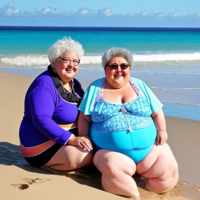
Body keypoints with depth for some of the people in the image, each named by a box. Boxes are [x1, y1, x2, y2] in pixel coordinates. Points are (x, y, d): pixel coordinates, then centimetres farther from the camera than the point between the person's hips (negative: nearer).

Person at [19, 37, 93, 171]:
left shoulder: (74, 84, 12)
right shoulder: (44, 84, -17)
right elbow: (41, 119, -28)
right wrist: (72, 139, -33)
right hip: (43, 146, -9)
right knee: (84, 157, -30)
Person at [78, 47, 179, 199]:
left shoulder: (140, 86, 15)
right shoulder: (95, 88, 11)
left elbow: (157, 113, 16)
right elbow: (84, 118, 9)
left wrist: (161, 130, -1)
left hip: (150, 149, 2)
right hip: (110, 151, -2)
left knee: (168, 169, -24)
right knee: (114, 168, -35)